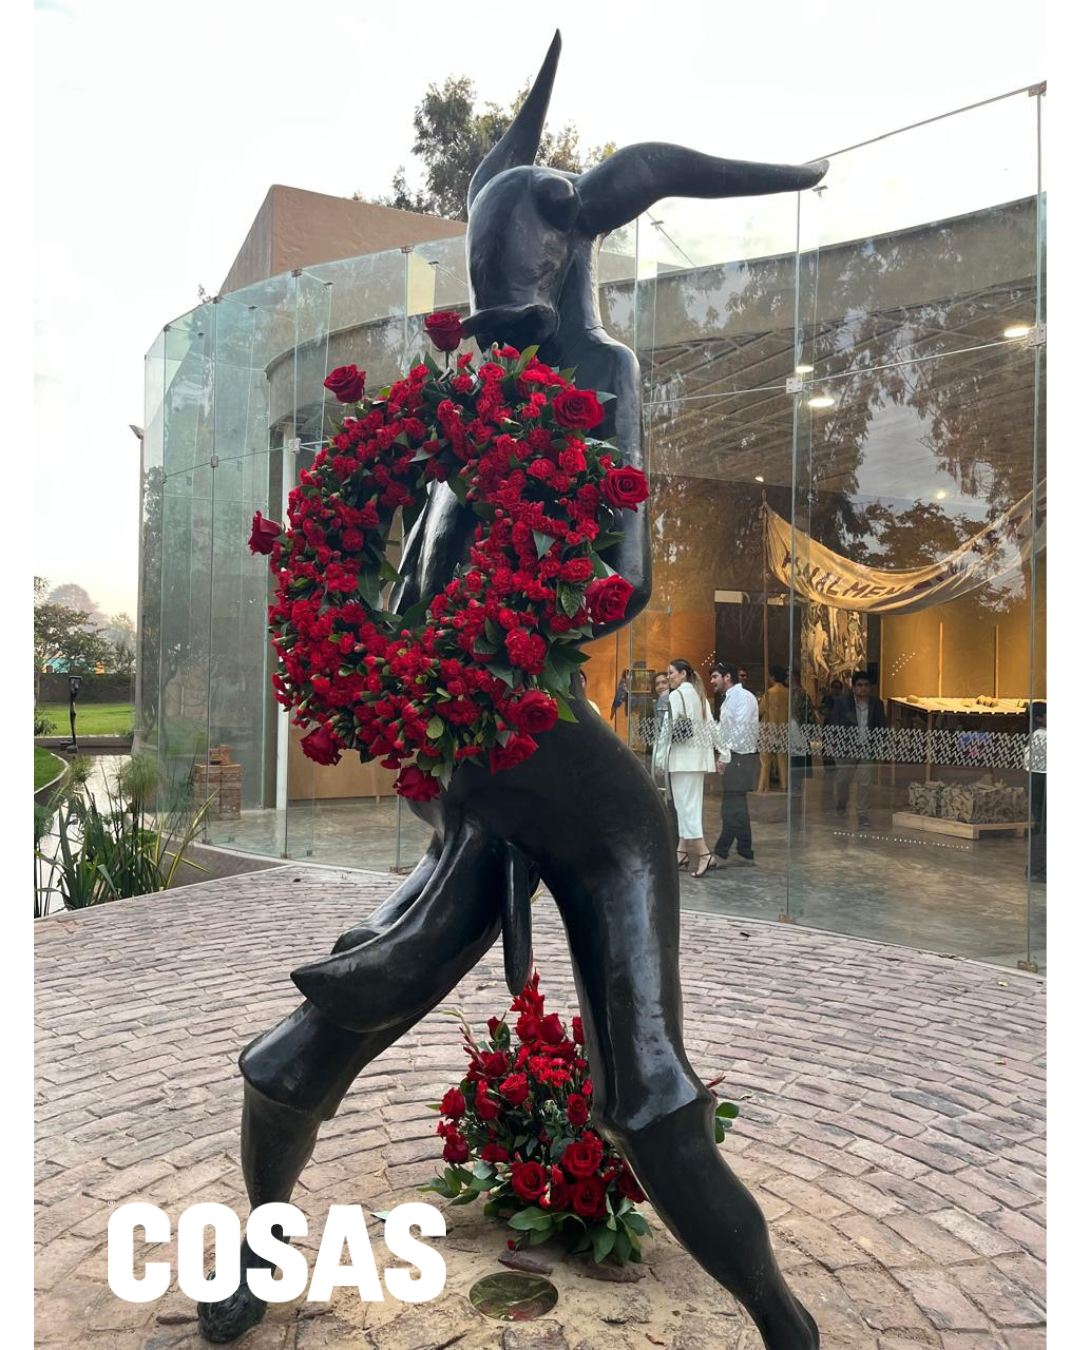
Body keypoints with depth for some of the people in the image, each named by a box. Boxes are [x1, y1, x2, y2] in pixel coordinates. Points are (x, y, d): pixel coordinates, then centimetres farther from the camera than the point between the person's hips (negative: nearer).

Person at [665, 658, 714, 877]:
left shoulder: (676, 695, -9)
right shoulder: (698, 694, 16)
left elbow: (670, 727, -15)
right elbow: (709, 725, 15)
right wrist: (723, 752, 16)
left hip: (684, 755, -9)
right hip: (699, 754, 9)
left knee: (685, 805, -7)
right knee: (689, 804, 10)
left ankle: (703, 854, -12)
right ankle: (683, 850, 13)